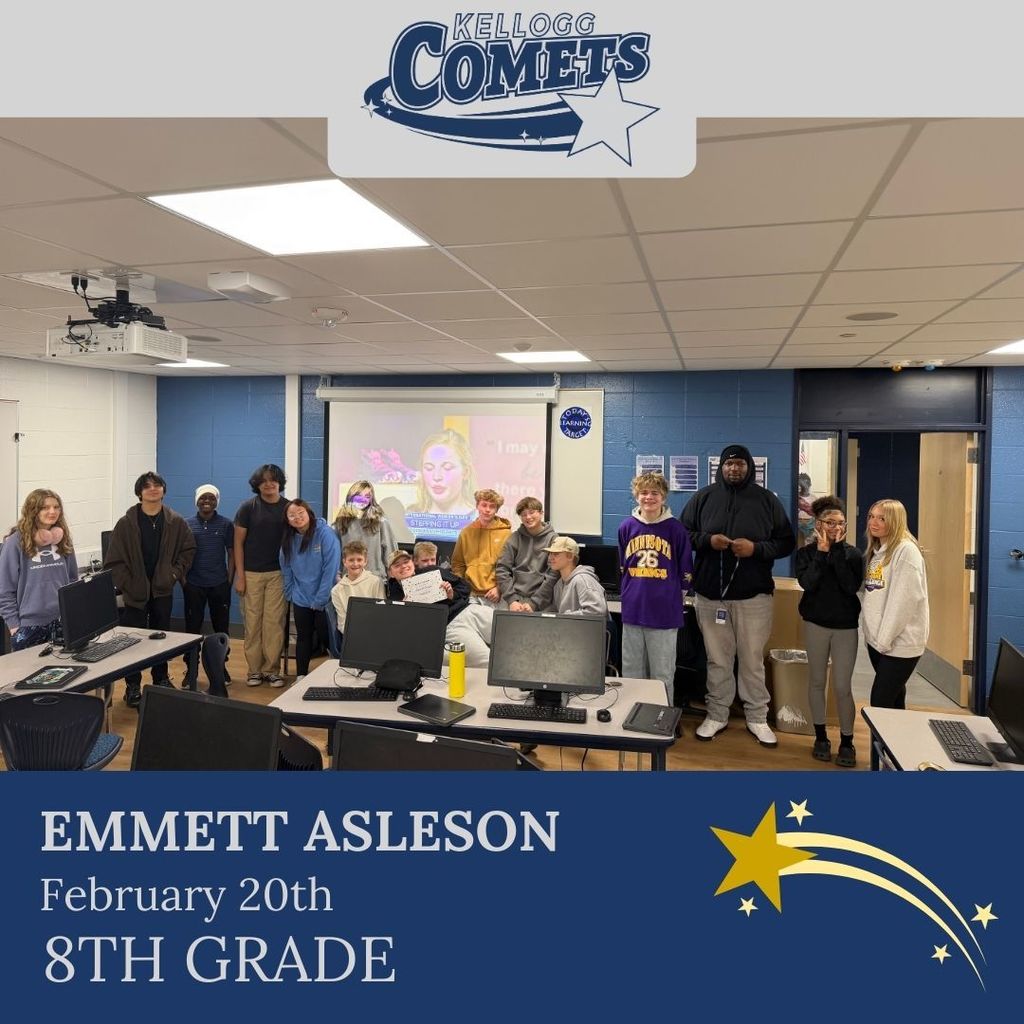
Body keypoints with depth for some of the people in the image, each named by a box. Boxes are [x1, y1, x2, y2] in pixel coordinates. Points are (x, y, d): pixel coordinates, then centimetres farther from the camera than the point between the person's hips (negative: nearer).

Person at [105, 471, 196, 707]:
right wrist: (126, 584, -11)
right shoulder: (126, 523, -9)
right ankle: (133, 686, 14)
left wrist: (176, 573, -1)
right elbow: (114, 560, -7)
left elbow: (188, 549, 8)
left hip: (163, 590, 2)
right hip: (135, 592, -2)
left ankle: (161, 680, 29)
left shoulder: (176, 522, -3)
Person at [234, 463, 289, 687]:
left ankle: (271, 669, 9)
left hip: (278, 573, 1)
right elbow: (238, 543, 0)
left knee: (274, 621, 0)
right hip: (252, 573, 0)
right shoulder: (247, 507, -1)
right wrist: (239, 576, -4)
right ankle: (254, 669, 12)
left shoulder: (288, 507, 2)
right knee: (252, 621, 2)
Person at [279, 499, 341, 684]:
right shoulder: (289, 539, 1)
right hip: (300, 600, 5)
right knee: (303, 637, 15)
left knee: (327, 637, 3)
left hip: (324, 600, -5)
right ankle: (301, 676, 26)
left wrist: (320, 600, -18)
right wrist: (290, 594, 1)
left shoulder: (325, 533, -15)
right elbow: (287, 570, 8)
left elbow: (331, 568, -18)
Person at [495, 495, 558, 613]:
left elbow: (553, 576, -5)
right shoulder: (514, 539, 9)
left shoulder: (552, 539, 1)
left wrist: (534, 603, -12)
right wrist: (512, 600, -7)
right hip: (514, 600, 2)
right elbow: (501, 570, 4)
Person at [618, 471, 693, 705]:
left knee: (662, 674, 7)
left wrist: (671, 596, 8)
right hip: (633, 610, 3)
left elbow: (685, 573, 2)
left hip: (665, 613, -3)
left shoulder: (675, 529, -7)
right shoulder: (627, 527, 1)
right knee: (631, 672, 14)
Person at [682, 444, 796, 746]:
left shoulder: (767, 500, 2)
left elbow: (787, 542, 3)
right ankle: (717, 715, 25)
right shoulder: (703, 497, 3)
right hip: (710, 594, 1)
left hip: (753, 595, -1)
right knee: (717, 660, 11)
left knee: (753, 660, 9)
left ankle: (757, 718, 23)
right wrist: (707, 540, -13)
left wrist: (756, 548, -14)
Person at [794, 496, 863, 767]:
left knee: (843, 687, -2)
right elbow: (807, 583, -19)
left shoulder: (852, 553, -2)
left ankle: (847, 742, 12)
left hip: (846, 627, -1)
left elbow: (852, 587, -18)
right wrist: (822, 552, -18)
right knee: (817, 681, 10)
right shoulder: (807, 552, -3)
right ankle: (821, 736, 23)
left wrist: (838, 551, -18)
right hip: (816, 624, 1)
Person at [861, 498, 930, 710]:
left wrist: (886, 638, -19)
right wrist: (872, 632, 6)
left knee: (880, 702, -8)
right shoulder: (874, 550, 12)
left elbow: (905, 599, -20)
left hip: (900, 642, -8)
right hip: (876, 638, 8)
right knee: (894, 697, 17)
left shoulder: (906, 551, -14)